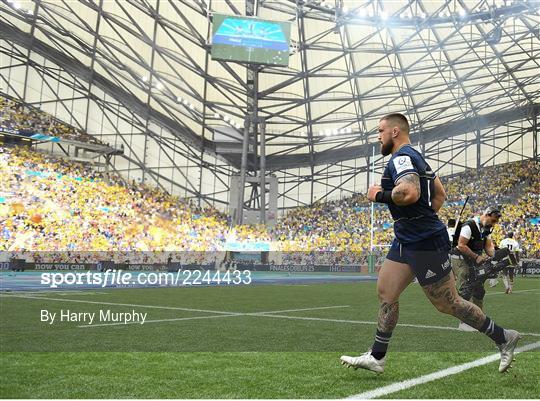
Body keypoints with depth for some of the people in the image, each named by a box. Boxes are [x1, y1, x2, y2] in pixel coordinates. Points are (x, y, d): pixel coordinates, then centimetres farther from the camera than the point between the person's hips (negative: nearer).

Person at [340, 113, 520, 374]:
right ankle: (376, 357, 15)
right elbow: (439, 194, 24)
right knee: (385, 292, 9)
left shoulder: (401, 157, -16)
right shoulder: (415, 157, 17)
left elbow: (410, 193, -34)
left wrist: (379, 195, -18)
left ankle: (503, 338, 17)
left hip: (424, 244, -11)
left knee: (447, 304, 0)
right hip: (407, 241, 11)